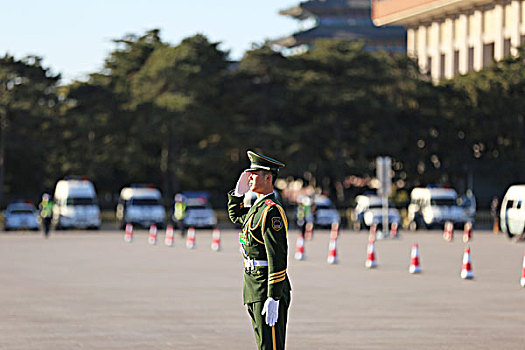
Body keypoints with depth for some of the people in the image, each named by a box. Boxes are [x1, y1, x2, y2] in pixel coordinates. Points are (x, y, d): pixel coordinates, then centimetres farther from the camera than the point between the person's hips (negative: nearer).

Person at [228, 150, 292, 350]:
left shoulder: (271, 211, -16)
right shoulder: (258, 208, 14)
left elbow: (277, 257, -22)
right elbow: (235, 216, 38)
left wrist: (273, 298, -25)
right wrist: (238, 193, 18)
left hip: (267, 288, -10)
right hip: (254, 289, 10)